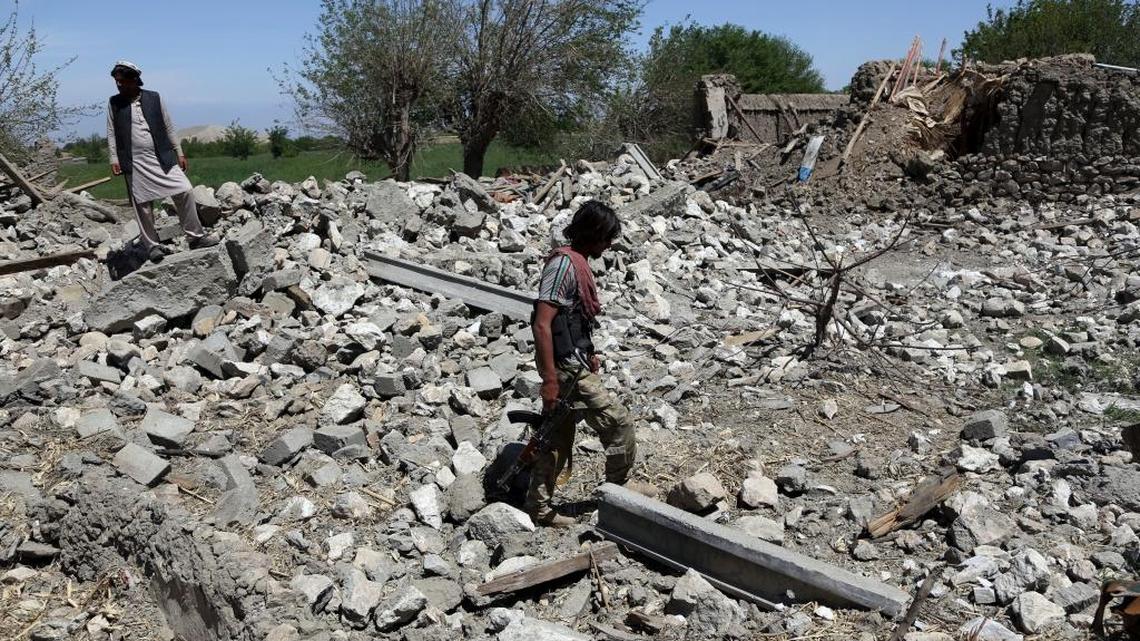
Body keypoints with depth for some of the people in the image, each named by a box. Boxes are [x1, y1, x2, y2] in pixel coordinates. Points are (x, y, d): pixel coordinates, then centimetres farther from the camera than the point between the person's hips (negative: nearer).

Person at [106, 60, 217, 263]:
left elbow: (168, 128, 8)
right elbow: (111, 133, 6)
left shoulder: (154, 98, 5)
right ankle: (152, 245, 12)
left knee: (185, 192, -9)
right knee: (143, 205, 1)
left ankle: (196, 236, 0)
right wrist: (114, 159, -2)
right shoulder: (114, 103, 5)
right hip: (135, 163, 0)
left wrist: (179, 153, 7)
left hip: (162, 158, 0)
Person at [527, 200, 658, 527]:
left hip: (572, 363, 10)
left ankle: (538, 506, 23)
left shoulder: (577, 262, 11)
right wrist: (550, 379, -24)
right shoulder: (564, 264, -19)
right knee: (618, 421, 3)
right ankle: (619, 484, 24)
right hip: (566, 368, -10)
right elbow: (542, 324, -24)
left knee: (558, 437, 14)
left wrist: (588, 354, 21)